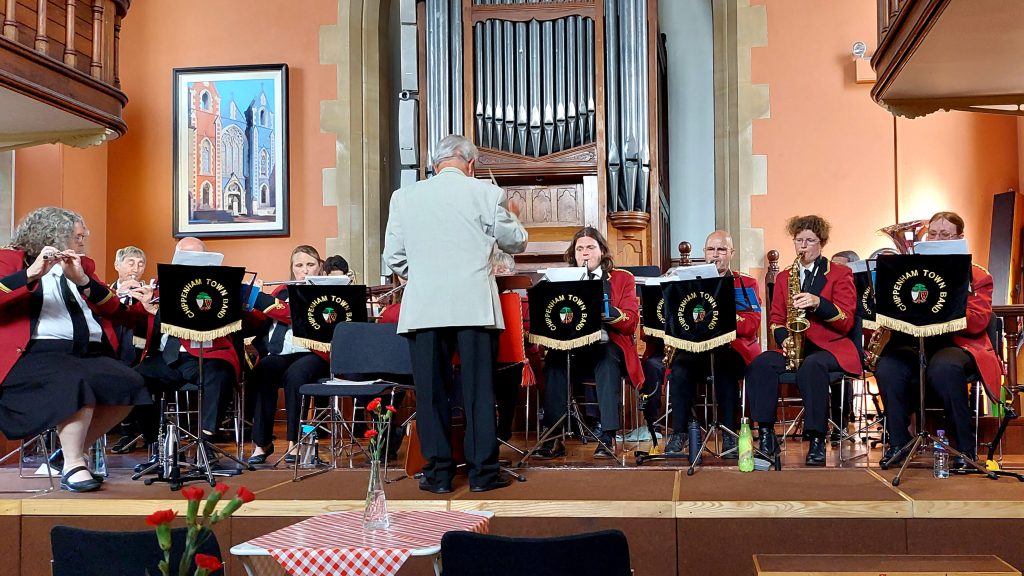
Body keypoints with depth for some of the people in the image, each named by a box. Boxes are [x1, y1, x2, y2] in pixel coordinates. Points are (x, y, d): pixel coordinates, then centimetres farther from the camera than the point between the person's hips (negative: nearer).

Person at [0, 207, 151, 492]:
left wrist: (83, 281, -7)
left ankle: (73, 449, -5)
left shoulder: (84, 265, 22)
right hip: (37, 352, -5)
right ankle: (73, 466, -27)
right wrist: (31, 274, -19)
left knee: (130, 384, -22)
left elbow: (111, 310, 8)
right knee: (75, 383, -37)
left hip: (89, 353, 6)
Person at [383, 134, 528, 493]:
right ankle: (483, 472, 9)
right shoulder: (486, 194, -1)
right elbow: (515, 243, 10)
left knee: (430, 392, 7)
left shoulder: (404, 197, 6)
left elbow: (393, 257, 8)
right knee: (479, 390, 5)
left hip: (423, 309, 2)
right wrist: (511, 217, 29)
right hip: (474, 306, -1)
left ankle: (438, 473, 11)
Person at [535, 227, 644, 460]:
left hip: (607, 347, -2)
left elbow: (631, 323, -2)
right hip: (573, 348, 2)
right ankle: (554, 439, -33)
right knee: (554, 358, -30)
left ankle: (607, 438, -39)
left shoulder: (623, 279, 12)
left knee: (607, 358, -36)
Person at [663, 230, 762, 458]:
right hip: (696, 346, 2)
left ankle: (729, 436, -29)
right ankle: (678, 433, -25)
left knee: (724, 365, -36)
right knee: (680, 365, -31)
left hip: (733, 347, -2)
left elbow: (752, 325, -2)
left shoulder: (746, 284, 13)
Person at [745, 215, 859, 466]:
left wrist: (818, 303, -21)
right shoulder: (783, 277, 19)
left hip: (830, 347, -4)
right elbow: (775, 320, 16)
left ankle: (817, 440, -32)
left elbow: (846, 322, -3)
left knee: (811, 366, -39)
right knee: (760, 364, -28)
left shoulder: (840, 274, 7)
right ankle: (766, 435, -27)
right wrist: (784, 338, -7)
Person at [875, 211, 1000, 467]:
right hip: (911, 343, 3)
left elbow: (978, 322, -4)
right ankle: (898, 442, -14)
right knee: (887, 368, -31)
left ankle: (965, 446, -20)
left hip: (956, 344, -2)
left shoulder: (977, 276, 10)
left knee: (944, 368, -38)